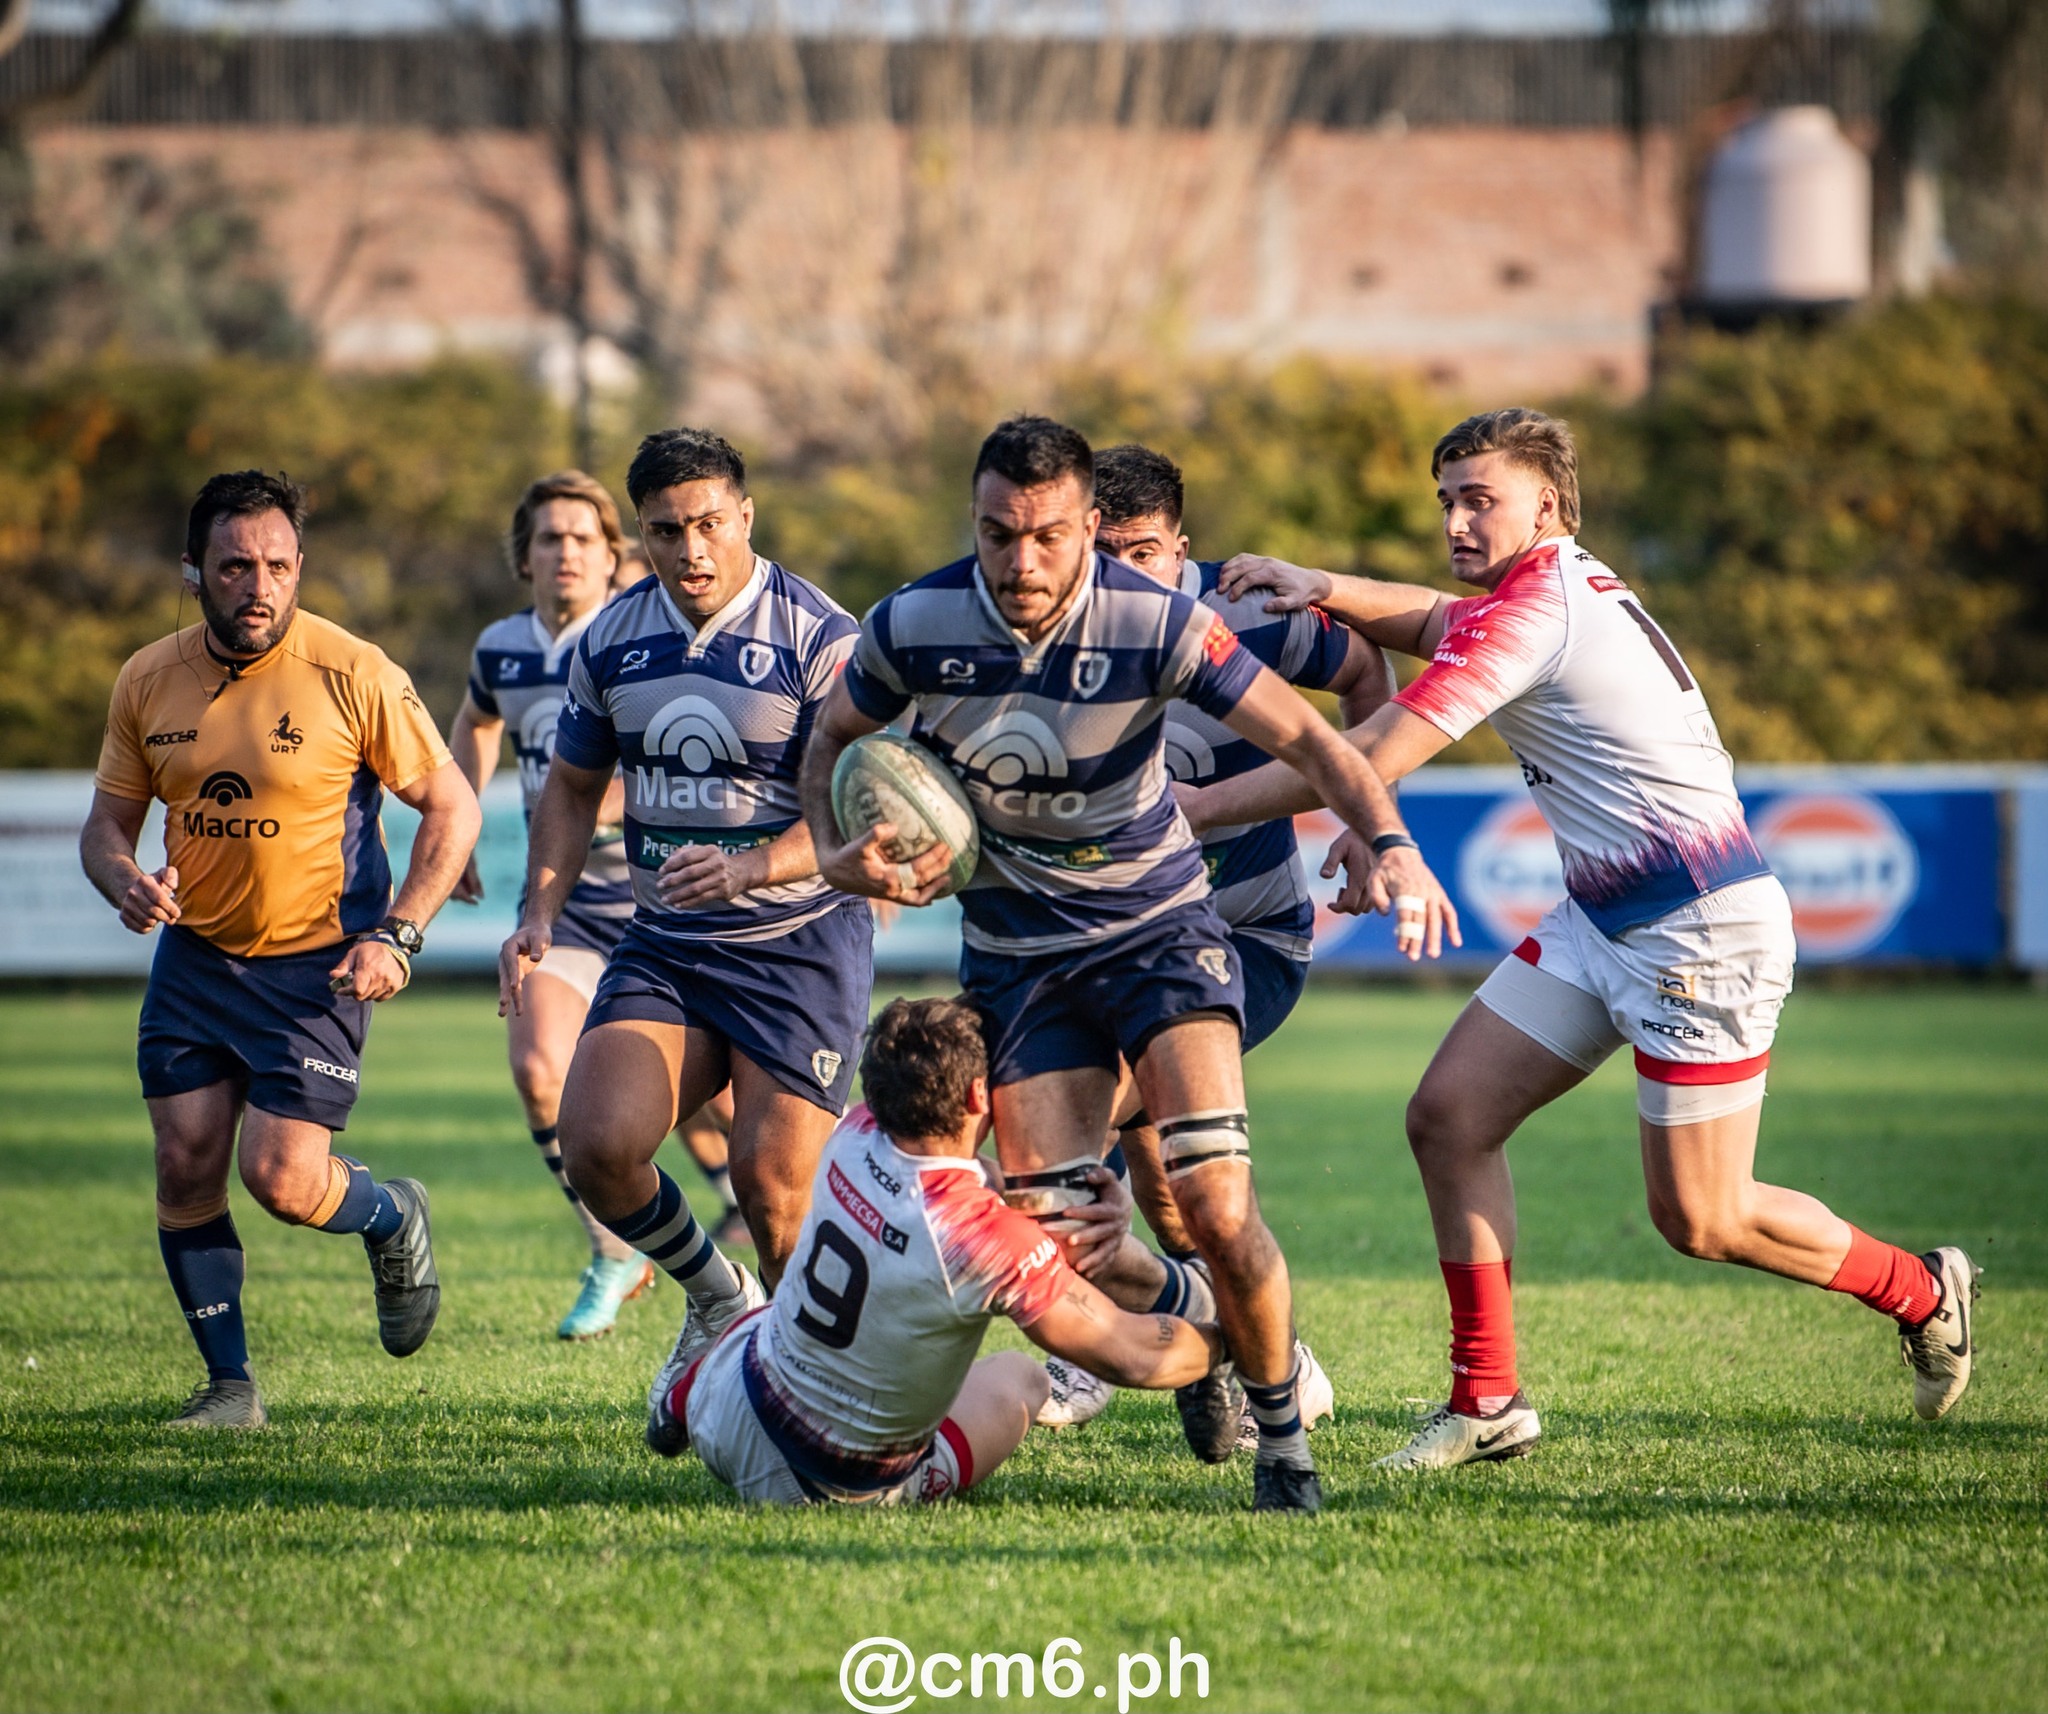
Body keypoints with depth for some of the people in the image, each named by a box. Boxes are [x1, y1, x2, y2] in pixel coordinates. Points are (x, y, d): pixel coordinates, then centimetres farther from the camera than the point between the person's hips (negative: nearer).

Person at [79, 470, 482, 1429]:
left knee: (282, 1179, -12)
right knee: (186, 1170, -3)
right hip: (193, 956, 4)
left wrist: (396, 934, -13)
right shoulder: (148, 681, 0)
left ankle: (394, 1218, 22)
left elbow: (452, 807, -5)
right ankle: (228, 1386, 12)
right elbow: (108, 819, 10)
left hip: (316, 963, -4)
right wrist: (124, 883, -13)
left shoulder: (354, 675, -13)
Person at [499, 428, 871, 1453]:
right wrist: (539, 915, 3)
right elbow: (573, 788, 17)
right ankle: (718, 1303, 14)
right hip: (661, 945, 5)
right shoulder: (612, 642, 5)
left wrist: (749, 869, -31)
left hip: (798, 943, -5)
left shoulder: (818, 638, -11)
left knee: (772, 1178, -12)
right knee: (598, 1145, -14)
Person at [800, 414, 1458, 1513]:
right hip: (1013, 952, 2)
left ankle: (1281, 1429, 4)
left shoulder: (1155, 624, -19)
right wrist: (838, 855, -11)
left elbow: (1306, 740, -16)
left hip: (1159, 927, -2)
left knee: (1213, 1204, -20)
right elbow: (832, 740, 8)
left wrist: (1393, 844, -33)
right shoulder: (914, 626, -13)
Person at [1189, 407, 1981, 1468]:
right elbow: (1438, 623, 25)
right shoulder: (1571, 584, 9)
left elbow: (1368, 761, -22)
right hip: (1604, 920, 10)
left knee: (1699, 1222, -2)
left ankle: (1923, 1292, 22)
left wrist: (1189, 812, -16)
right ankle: (1489, 1401, 5)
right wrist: (1323, 591, 2)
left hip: (1700, 932, -10)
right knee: (1449, 1116, 1)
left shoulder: (1532, 612, -19)